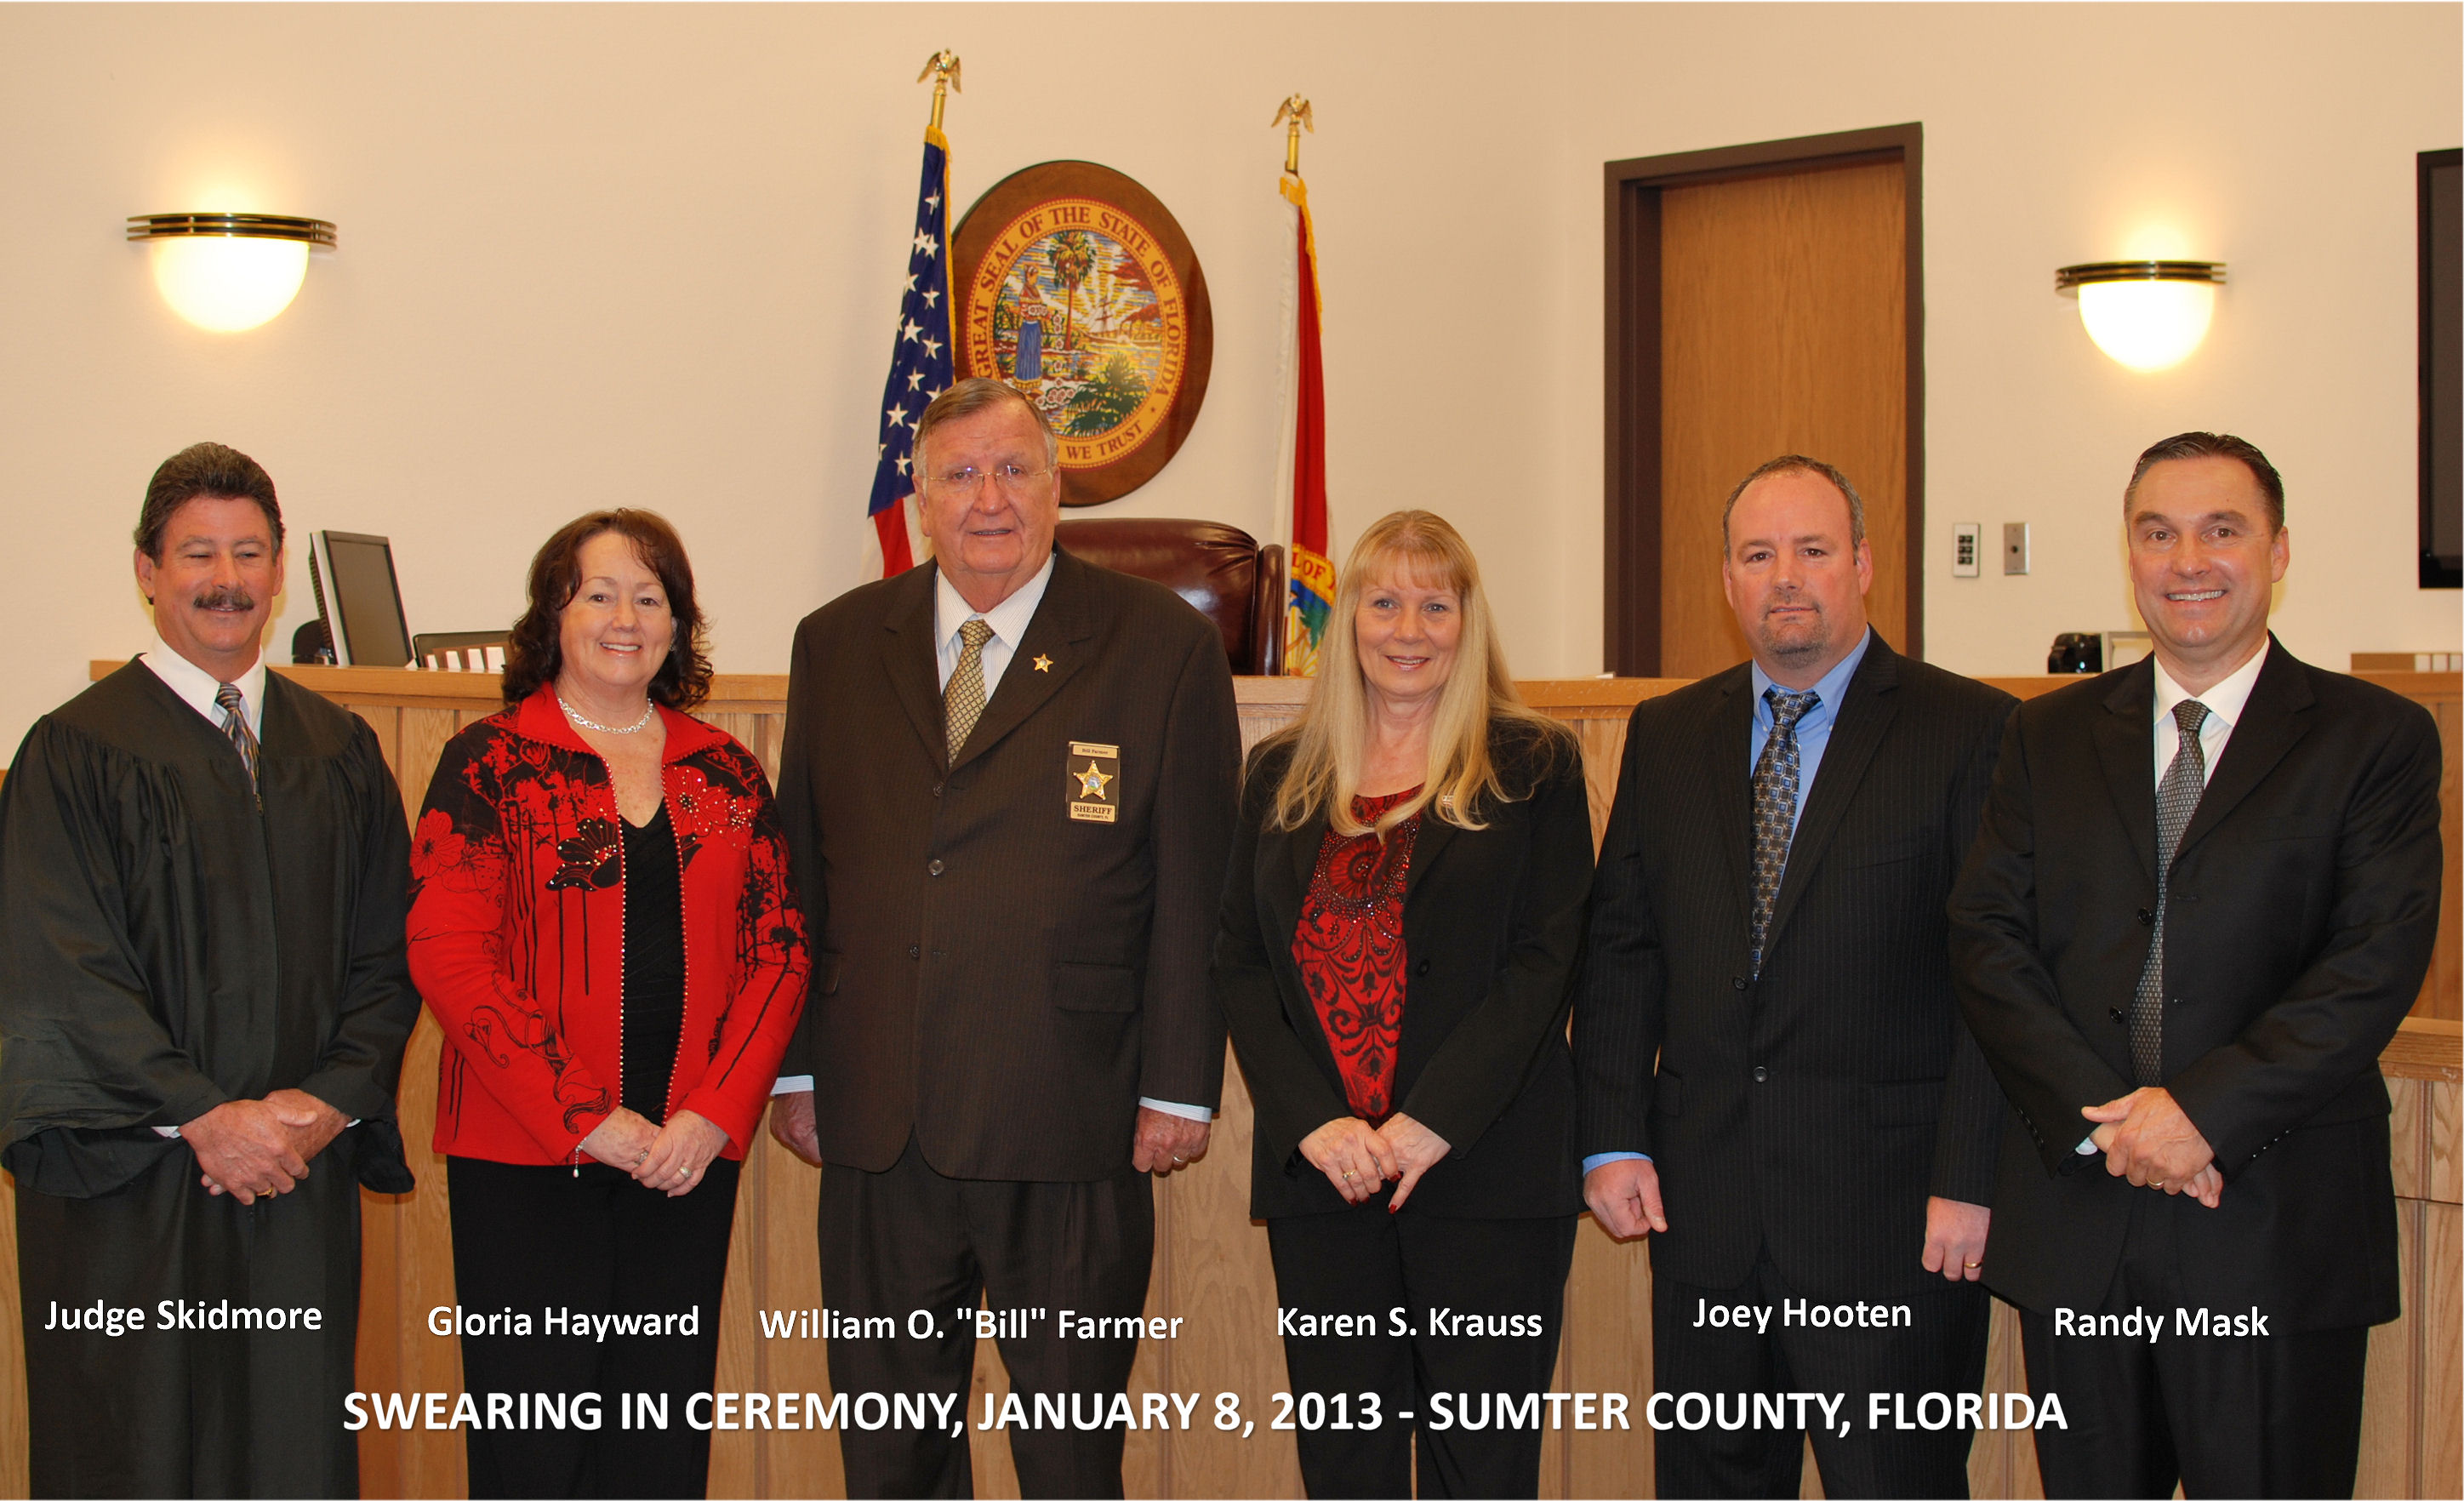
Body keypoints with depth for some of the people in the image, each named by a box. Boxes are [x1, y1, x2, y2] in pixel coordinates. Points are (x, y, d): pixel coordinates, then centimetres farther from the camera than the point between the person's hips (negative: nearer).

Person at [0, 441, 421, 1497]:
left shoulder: (339, 753, 11)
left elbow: (385, 955, 8)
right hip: (132, 1181, -3)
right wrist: (207, 1118, -14)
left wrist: (326, 1103, -7)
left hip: (300, 1174, 3)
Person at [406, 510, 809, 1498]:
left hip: (688, 1154, 3)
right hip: (527, 1158, -3)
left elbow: (779, 950, 8)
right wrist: (587, 1118, -12)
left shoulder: (725, 773, 12)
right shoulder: (492, 764, 0)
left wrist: (717, 1114, -6)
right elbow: (448, 955, -8)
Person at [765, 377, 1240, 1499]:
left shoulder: (1163, 648, -1)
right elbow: (801, 868, 11)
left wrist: (1179, 1089, -5)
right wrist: (794, 1067, 7)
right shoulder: (837, 646, 9)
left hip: (1070, 1119, -3)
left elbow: (1195, 888, -2)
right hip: (878, 1121, 3)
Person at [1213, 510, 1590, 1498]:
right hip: (1319, 1171, 3)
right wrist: (1314, 1122, -8)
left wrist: (1432, 1121, -13)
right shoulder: (1283, 775, 13)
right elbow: (1240, 963, 7)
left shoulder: (1534, 767, 4)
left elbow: (1546, 959, -4)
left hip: (1482, 1164, -3)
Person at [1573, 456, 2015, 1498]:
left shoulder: (1970, 732, -3)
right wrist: (1612, 1139, 2)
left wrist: (1970, 1179, -13)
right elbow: (1618, 949, 11)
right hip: (1703, 1206, 4)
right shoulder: (1665, 737, 12)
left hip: (1889, 1214, -4)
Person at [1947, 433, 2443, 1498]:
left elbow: (2376, 963, -10)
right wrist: (2094, 1118, -12)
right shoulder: (2050, 737, 11)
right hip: (2076, 1220, 3)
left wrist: (2205, 1112, -18)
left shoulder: (2376, 740, 1)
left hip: (2278, 1222, -3)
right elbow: (1987, 939, 2)